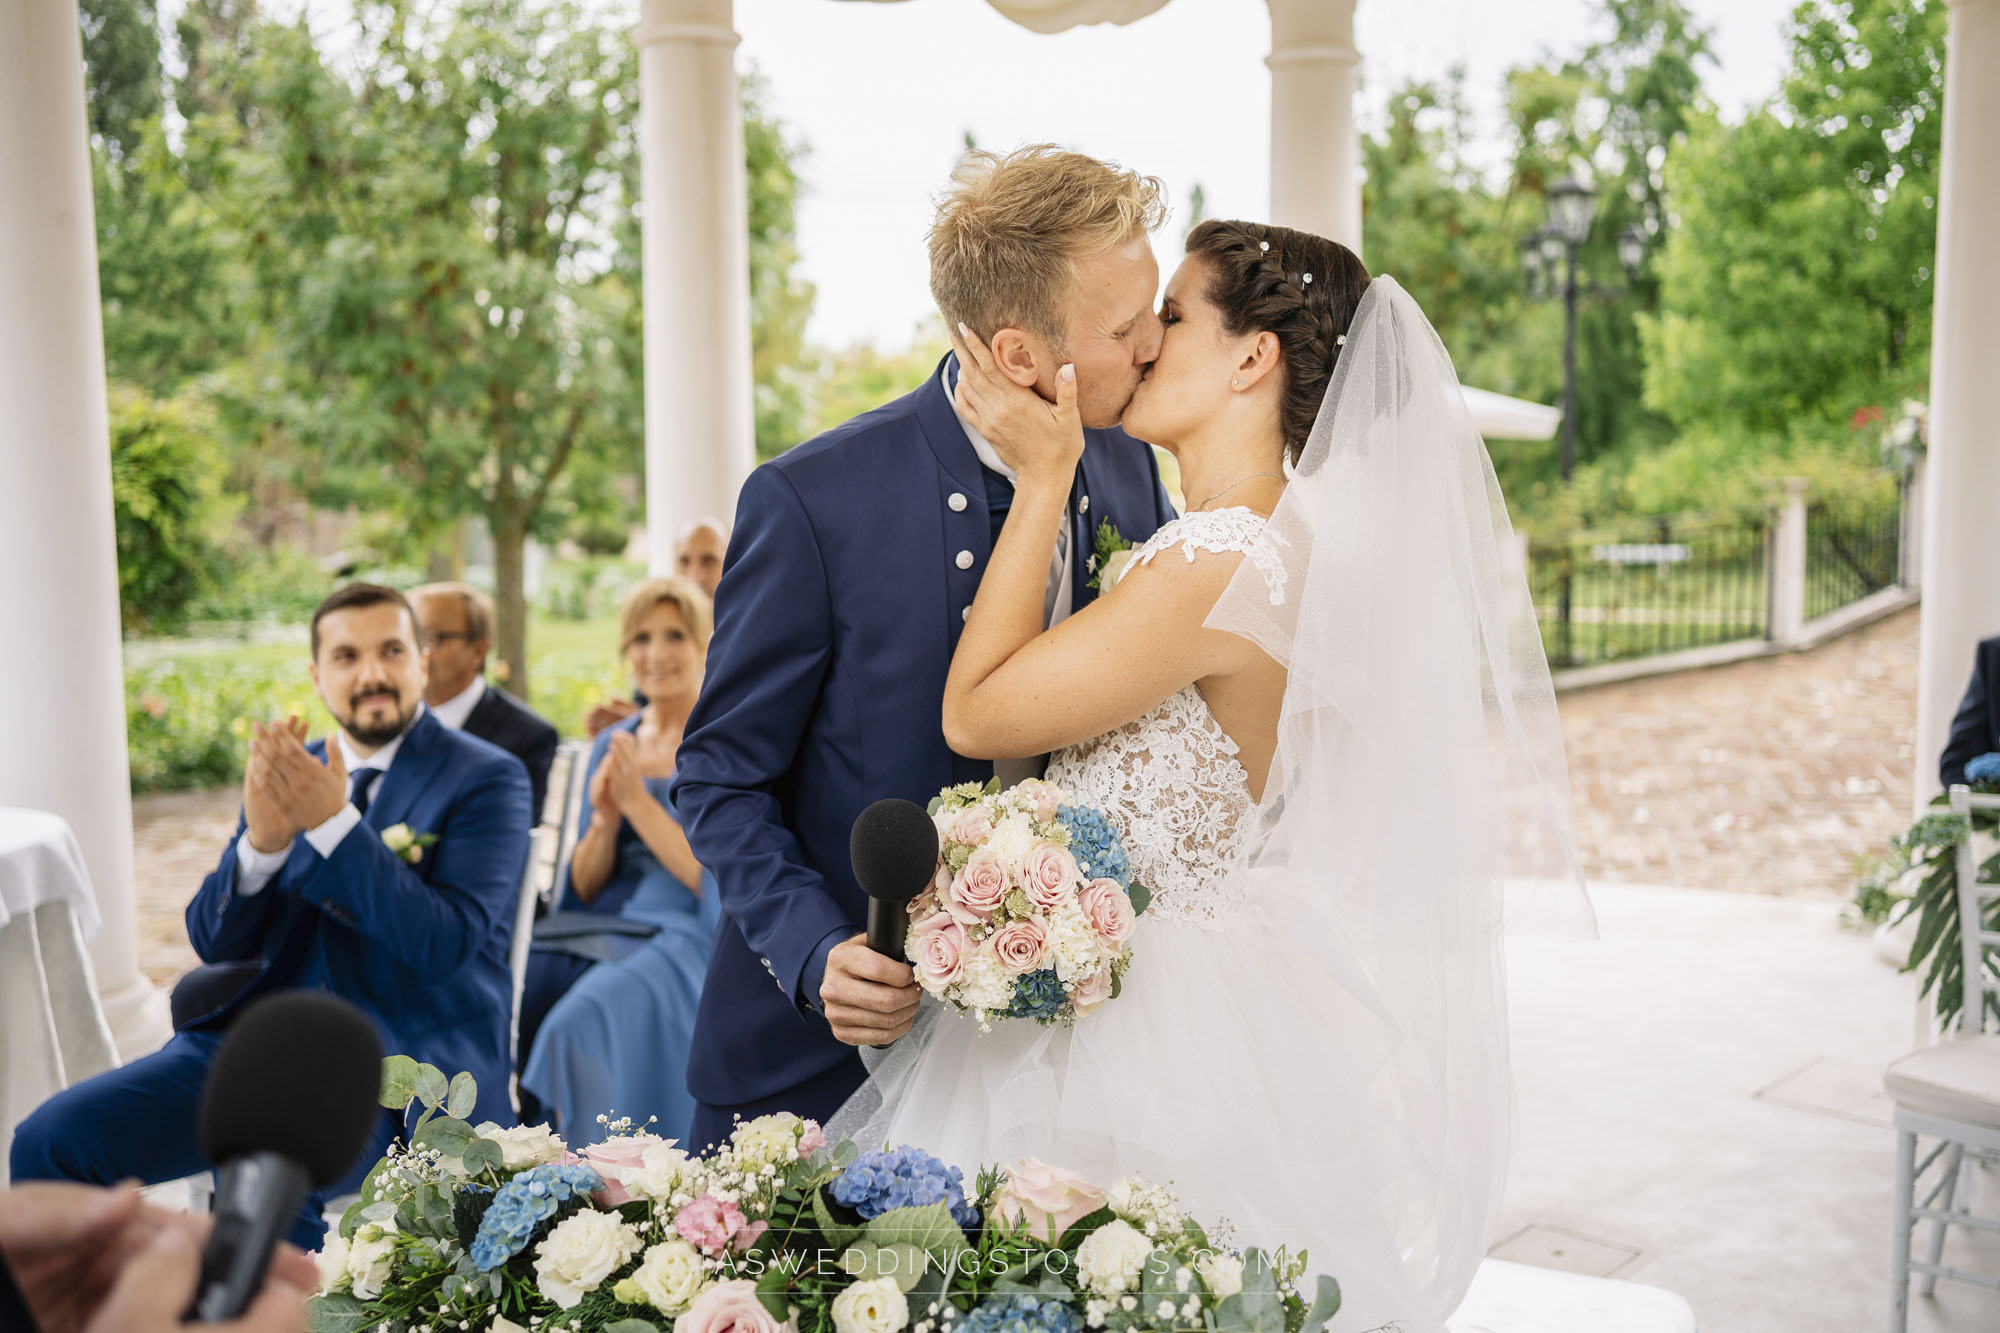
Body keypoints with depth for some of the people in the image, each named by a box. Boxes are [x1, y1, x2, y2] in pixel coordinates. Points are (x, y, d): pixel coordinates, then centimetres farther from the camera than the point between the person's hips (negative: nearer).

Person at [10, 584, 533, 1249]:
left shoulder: (486, 778, -3)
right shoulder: (291, 769, 13)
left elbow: (447, 944, -15)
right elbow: (213, 940, 8)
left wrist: (333, 822, -21)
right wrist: (262, 837, -12)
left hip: (405, 1057, -6)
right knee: (50, 1138, -10)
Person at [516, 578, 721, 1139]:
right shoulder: (613, 745, 14)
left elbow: (713, 880, -10)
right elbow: (585, 886, 12)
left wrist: (639, 803, -16)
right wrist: (604, 821, -8)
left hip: (686, 934, -5)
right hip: (602, 925, 6)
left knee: (579, 1023, -31)